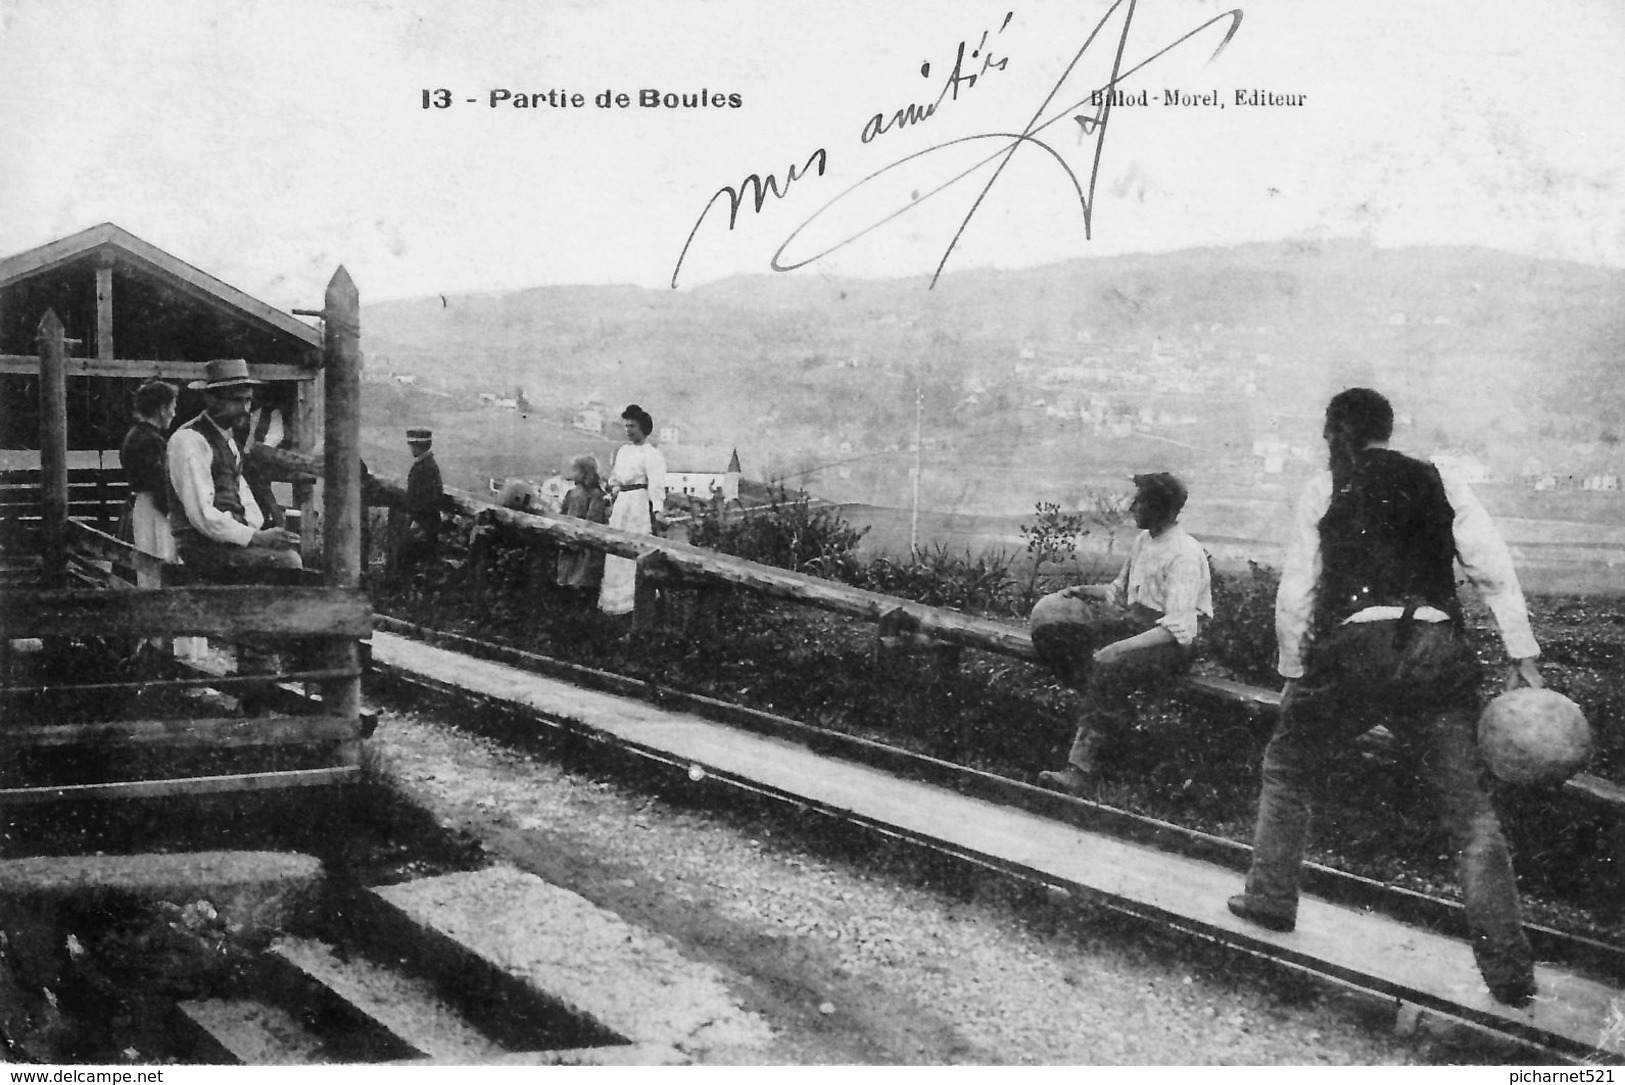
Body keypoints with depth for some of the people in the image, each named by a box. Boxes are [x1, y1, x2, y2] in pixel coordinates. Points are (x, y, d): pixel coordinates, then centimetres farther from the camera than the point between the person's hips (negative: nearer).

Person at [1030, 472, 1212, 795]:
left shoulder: (1185, 554, -16)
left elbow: (1179, 629, -24)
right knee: (1049, 613, -9)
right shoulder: (1143, 540, 11)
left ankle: (1079, 772, -36)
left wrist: (1118, 647, -31)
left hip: (1173, 639, -8)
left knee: (1109, 665, -38)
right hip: (1132, 620, 8)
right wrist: (1086, 591, 1)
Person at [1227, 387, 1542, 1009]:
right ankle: (1509, 971, 1)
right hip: (1438, 651, 2)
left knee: (1287, 769, 22)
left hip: (1353, 649, -2)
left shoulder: (1324, 491, 8)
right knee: (1470, 808, 4)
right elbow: (1494, 568, 5)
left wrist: (1292, 672, 15)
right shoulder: (1440, 485, 13)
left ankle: (1270, 898, 26)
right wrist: (1522, 655, 5)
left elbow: (1295, 591, 6)